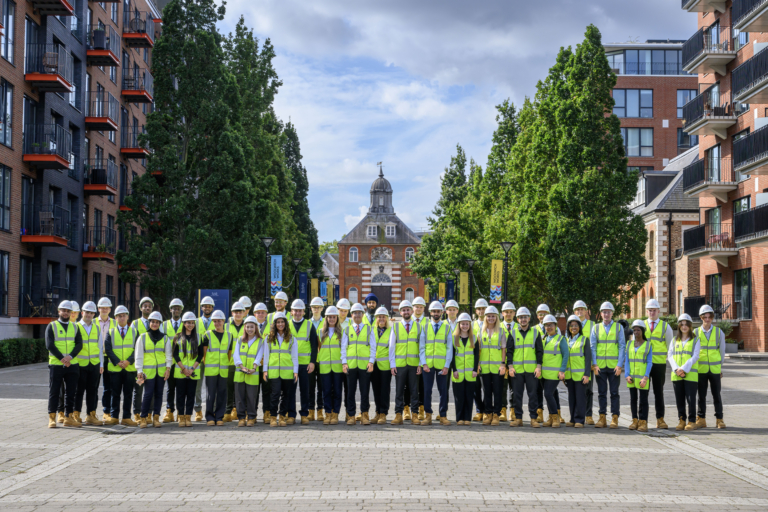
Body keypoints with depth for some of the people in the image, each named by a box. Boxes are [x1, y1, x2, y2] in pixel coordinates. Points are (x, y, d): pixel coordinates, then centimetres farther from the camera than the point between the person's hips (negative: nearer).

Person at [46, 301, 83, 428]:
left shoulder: (75, 327, 13)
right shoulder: (52, 326, 3)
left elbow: (79, 344, 3)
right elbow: (49, 345, -7)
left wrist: (70, 356, -14)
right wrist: (62, 358, -16)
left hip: (72, 365, 3)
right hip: (55, 365, -3)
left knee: (71, 392, 5)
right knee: (54, 392, 0)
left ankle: (68, 417, 12)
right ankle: (52, 418, 7)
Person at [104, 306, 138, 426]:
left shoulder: (134, 332, 9)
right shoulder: (111, 332, 10)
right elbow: (108, 349, 1)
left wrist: (128, 361, -13)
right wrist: (117, 362, -12)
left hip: (130, 368, 0)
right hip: (114, 368, 0)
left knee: (128, 394, 2)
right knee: (115, 394, 3)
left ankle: (126, 418, 7)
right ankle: (114, 417, 10)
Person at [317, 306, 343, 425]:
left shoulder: (341, 331, 5)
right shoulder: (321, 332, 11)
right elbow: (319, 348, 14)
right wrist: (318, 361, 5)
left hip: (338, 366, -1)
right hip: (324, 366, 2)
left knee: (337, 391, 0)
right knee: (326, 391, 2)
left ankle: (335, 414, 6)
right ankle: (328, 414, 8)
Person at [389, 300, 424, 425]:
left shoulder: (419, 327, 8)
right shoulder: (395, 326, 7)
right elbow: (391, 346, 6)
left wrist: (421, 364, -2)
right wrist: (392, 364, -1)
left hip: (414, 364, 0)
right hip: (399, 364, 0)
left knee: (414, 390, 2)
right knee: (399, 390, 2)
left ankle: (414, 415, 8)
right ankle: (398, 415, 6)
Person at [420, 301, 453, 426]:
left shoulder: (447, 328, 7)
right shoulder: (425, 327, 9)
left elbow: (449, 348, 4)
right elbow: (421, 347, 6)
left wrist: (447, 366, -5)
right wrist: (423, 363, -5)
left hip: (442, 365, 0)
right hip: (427, 365, 1)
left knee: (443, 391, 2)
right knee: (427, 390, 1)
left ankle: (442, 416, 10)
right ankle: (428, 415, 9)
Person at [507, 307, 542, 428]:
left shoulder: (535, 332, 7)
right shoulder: (513, 333, 9)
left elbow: (540, 350, 6)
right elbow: (509, 350, 7)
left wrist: (539, 366, -3)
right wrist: (510, 366, -3)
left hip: (532, 369, -1)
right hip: (517, 369, 1)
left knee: (533, 394, 0)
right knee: (517, 395, 3)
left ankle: (534, 418, 6)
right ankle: (518, 418, 10)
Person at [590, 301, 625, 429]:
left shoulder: (618, 327, 4)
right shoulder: (596, 328, 8)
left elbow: (622, 346, 1)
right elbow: (592, 347, 6)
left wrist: (619, 365, -8)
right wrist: (594, 364, -4)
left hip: (614, 366, -1)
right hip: (600, 366, 2)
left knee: (614, 393, 2)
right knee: (602, 393, 5)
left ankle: (615, 418, 7)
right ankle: (602, 417, 11)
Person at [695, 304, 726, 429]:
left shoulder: (719, 332, 4)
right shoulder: (695, 332, 3)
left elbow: (722, 351, 9)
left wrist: (721, 368, 9)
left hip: (715, 369, 0)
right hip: (701, 369, 0)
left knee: (716, 395, 4)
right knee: (701, 395, 4)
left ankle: (719, 419, 11)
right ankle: (701, 419, 10)